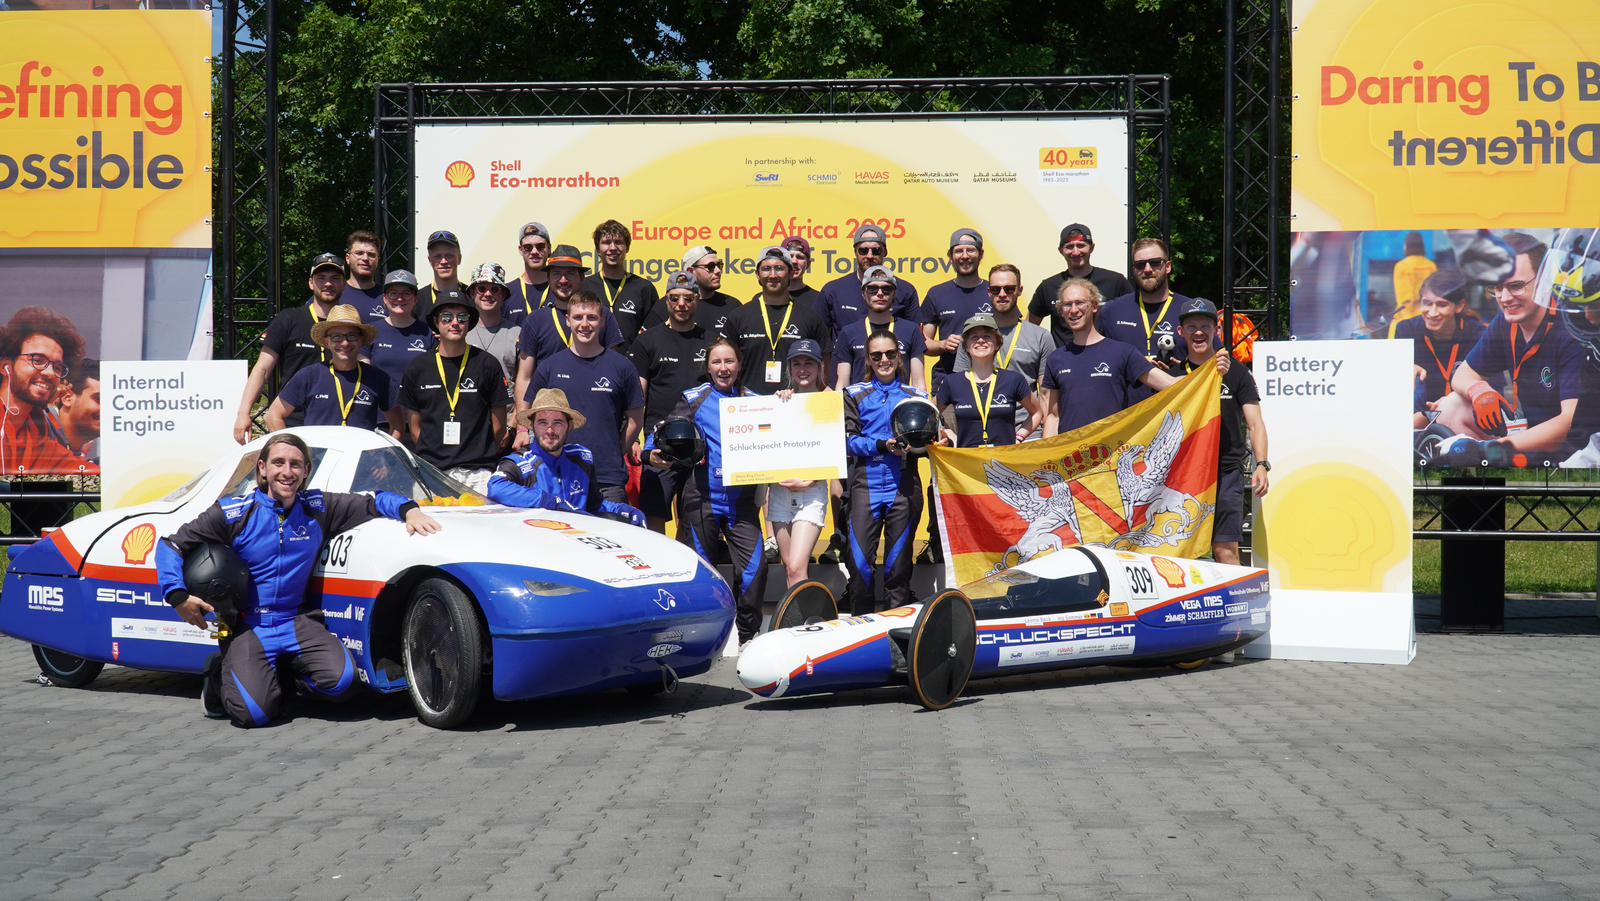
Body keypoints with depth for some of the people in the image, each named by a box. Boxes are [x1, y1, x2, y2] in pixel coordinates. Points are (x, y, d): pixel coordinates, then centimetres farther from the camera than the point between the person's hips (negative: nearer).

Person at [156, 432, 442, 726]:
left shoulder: (317, 508, 3)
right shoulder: (233, 513, -5)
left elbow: (372, 503, 13)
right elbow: (170, 546, 1)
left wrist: (408, 509, -7)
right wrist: (177, 595, -12)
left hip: (298, 621, 3)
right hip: (247, 625, -3)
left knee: (341, 681, -23)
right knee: (255, 712, -22)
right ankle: (221, 674, 13)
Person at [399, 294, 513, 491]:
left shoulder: (487, 365, 6)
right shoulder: (417, 369, 10)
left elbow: (499, 425, 9)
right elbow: (414, 426, 14)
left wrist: (481, 457, 3)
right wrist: (434, 454, 4)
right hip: (431, 471, 1)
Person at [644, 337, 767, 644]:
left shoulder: (753, 401, 13)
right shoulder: (693, 399, 6)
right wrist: (653, 453, -14)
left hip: (741, 499, 1)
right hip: (702, 497, -1)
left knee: (754, 565, -10)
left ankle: (748, 632, 6)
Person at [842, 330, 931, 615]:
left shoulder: (916, 396, 14)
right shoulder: (855, 394, 12)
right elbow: (849, 441, 2)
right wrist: (882, 446, -15)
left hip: (903, 487, 1)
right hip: (866, 483, -1)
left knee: (898, 564, 3)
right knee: (858, 561, -9)